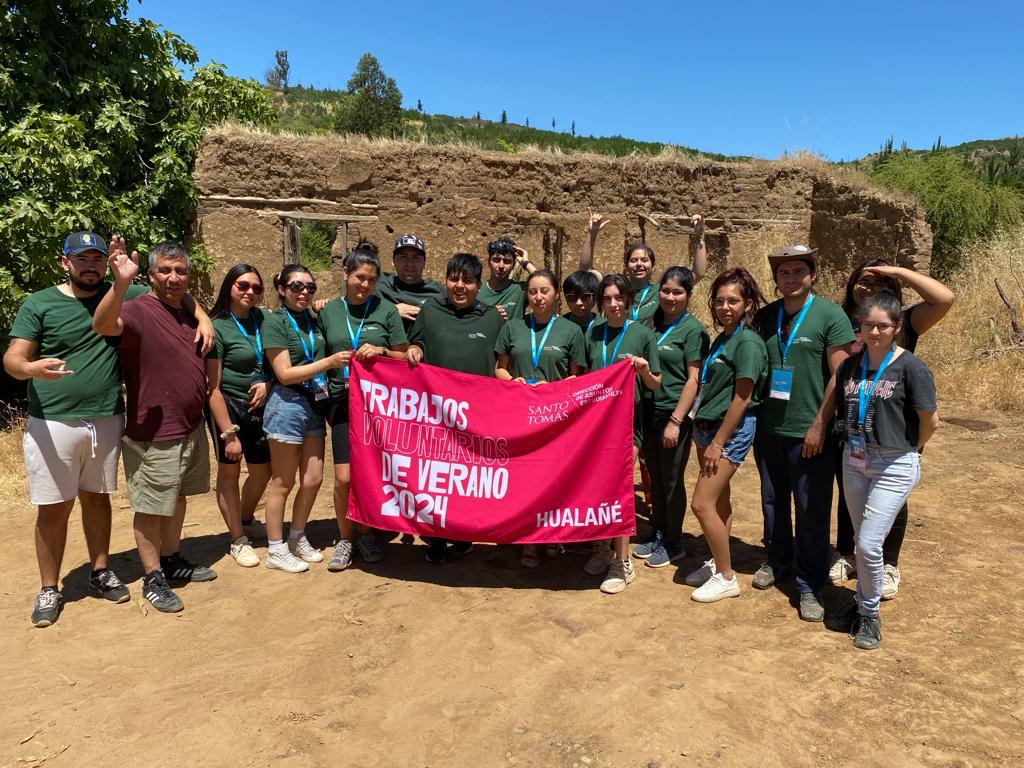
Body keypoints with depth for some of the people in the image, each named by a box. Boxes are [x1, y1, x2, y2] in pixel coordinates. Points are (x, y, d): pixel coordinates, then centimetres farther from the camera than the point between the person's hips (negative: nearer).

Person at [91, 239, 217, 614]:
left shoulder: (188, 314, 10)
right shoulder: (138, 310, -15)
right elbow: (104, 325, -39)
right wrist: (121, 282, -53)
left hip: (191, 429, 8)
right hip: (154, 435, -8)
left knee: (177, 498, 20)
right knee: (152, 508, 5)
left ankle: (172, 560, 36)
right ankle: (153, 578, 19)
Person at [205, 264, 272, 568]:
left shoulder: (261, 318, 4)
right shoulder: (217, 326, -12)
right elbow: (212, 387, -15)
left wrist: (267, 384, -9)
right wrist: (228, 433, -16)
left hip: (259, 405, 6)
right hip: (228, 405, -6)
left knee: (262, 470, 15)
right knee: (229, 472, 5)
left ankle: (247, 520, 42)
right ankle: (238, 540, 21)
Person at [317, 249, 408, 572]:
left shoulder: (386, 309, 1)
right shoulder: (328, 312, 6)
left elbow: (404, 356, 5)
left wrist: (381, 351, -12)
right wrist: (329, 374, -1)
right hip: (344, 402, 1)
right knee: (344, 478, -5)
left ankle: (365, 534, 27)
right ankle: (344, 539, 16)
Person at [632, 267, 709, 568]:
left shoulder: (693, 329, -8)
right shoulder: (652, 323, 9)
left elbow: (694, 379, -12)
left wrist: (675, 421, -16)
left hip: (675, 414, -6)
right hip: (649, 411, 6)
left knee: (672, 481, 5)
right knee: (656, 478, 15)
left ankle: (674, 543, 21)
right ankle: (658, 535, 30)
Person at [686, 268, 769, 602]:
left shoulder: (748, 342, -15)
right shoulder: (722, 339, 11)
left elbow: (742, 398, -18)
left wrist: (718, 443, -17)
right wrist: (706, 436, 12)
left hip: (731, 431, -8)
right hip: (708, 425, 8)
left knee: (703, 503, -9)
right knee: (719, 500, 16)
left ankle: (726, 578, 5)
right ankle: (718, 563, 28)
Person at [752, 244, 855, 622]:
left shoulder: (830, 315, -8)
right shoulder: (765, 316, 6)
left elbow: (840, 375, -10)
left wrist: (819, 425, -13)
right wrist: (752, 417, 7)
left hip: (809, 433, -4)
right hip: (769, 428, 5)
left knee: (812, 511, 4)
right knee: (772, 501, 17)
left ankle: (810, 586, 18)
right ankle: (777, 560, 38)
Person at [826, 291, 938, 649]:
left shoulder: (910, 367, -13)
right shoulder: (850, 366, 3)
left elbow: (930, 421, -7)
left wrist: (907, 450, 5)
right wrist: (855, 445, 7)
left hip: (895, 465, -5)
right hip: (854, 460, 5)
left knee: (869, 543, -7)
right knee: (862, 542, 15)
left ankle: (870, 615, 15)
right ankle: (864, 607, 32)